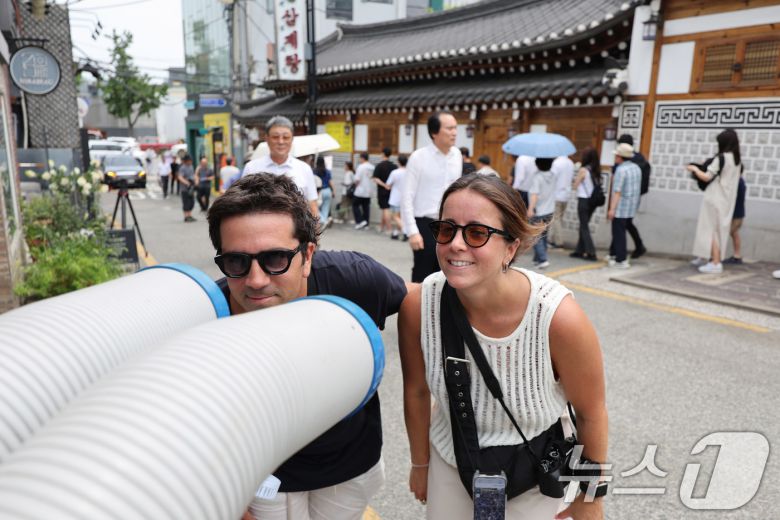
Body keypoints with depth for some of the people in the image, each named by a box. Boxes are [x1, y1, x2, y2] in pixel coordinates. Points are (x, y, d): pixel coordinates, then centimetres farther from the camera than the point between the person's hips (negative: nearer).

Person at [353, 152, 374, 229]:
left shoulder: (361, 166, -15)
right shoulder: (372, 167, 5)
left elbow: (357, 179, -17)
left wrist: (356, 185, 1)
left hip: (360, 191, -6)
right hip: (368, 192, 6)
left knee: (355, 205, 6)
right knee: (366, 207, 11)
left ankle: (360, 221, -5)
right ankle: (366, 224, 14)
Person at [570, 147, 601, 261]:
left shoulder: (583, 170, -13)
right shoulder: (596, 170, 4)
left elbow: (575, 186, -7)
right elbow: (598, 184, 9)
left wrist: (576, 179, 11)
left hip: (584, 200, -6)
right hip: (593, 200, 6)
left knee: (584, 227, 0)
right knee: (584, 226, 16)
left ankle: (591, 252, -5)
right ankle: (580, 251, 21)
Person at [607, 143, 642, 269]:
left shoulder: (621, 170, -15)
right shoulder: (636, 168, 11)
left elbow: (617, 191, -20)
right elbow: (637, 188, 16)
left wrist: (612, 209, -21)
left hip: (621, 208, -8)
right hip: (632, 208, 8)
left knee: (619, 233, -1)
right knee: (619, 232, 18)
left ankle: (621, 260, 1)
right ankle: (613, 254, 27)